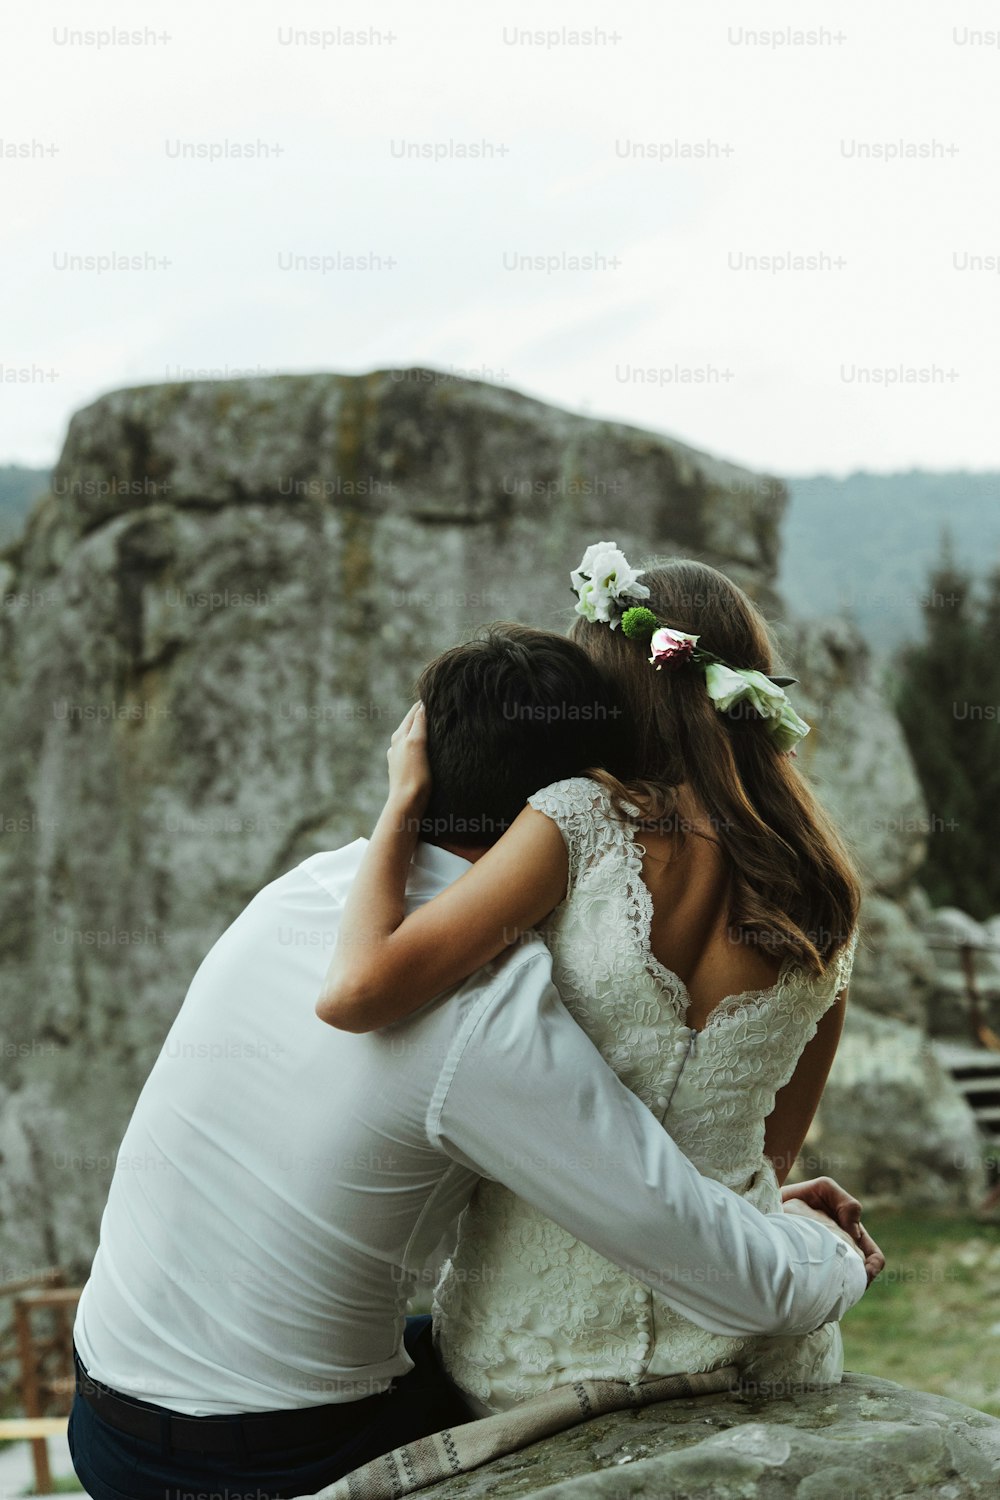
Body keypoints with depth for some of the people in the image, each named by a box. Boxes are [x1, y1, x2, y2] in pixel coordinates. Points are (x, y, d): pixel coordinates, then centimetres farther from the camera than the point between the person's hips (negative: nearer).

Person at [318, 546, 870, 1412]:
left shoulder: (583, 823, -18)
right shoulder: (827, 895, -2)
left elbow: (355, 994, -23)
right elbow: (774, 1154, 8)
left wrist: (404, 799, -11)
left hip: (542, 1345, -3)